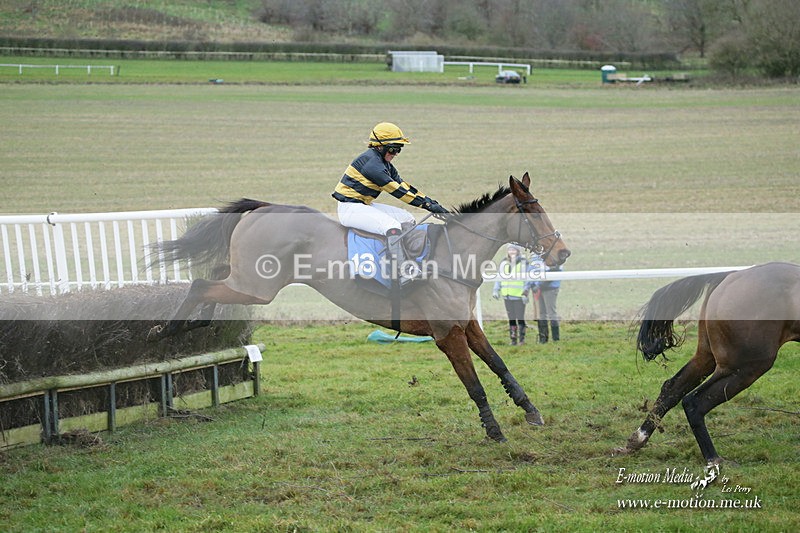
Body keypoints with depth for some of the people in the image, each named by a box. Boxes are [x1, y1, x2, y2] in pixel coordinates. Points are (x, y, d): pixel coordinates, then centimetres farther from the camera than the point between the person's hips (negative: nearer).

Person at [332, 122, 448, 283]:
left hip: (365, 205, 11)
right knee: (392, 226, -29)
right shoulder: (371, 162, -20)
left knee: (408, 219, 8)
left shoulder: (385, 164, 13)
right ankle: (403, 276, -29)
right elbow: (397, 190, -24)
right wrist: (426, 204, -24)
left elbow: (403, 185, 8)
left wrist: (432, 203, -1)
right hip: (349, 208, -11)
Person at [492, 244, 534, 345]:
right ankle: (513, 339, 11)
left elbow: (528, 280, -2)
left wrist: (525, 292, -11)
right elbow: (499, 277, 19)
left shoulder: (524, 263, -1)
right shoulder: (503, 263, 12)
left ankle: (522, 339, 4)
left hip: (519, 296, -4)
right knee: (511, 319, 6)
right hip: (507, 296, 4)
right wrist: (496, 290, 8)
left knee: (520, 318, -6)